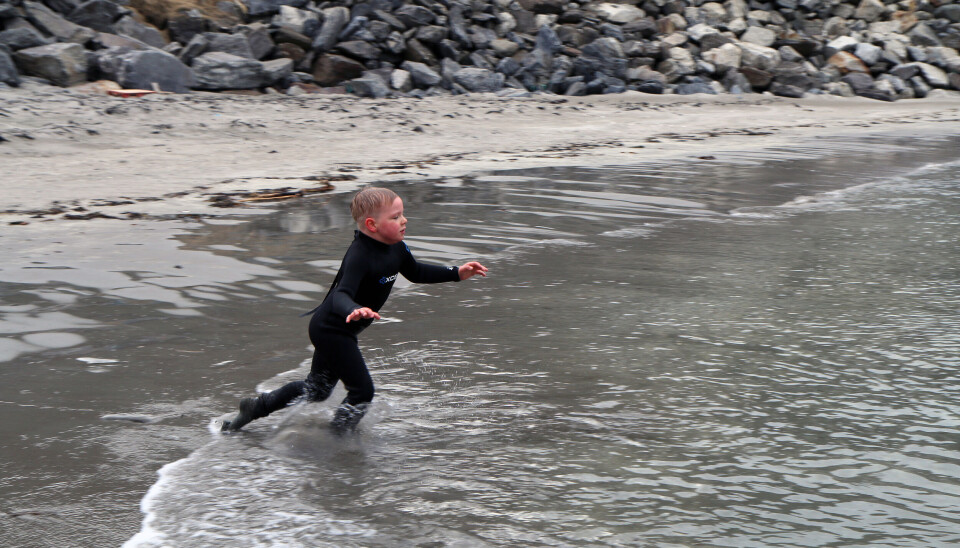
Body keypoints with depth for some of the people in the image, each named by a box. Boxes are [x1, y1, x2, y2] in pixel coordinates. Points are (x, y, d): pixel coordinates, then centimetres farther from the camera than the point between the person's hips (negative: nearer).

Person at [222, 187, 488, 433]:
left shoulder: (396, 247, -2)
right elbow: (341, 294, -42)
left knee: (317, 389, 23)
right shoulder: (359, 256, -30)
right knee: (362, 391, -8)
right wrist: (354, 310, -65)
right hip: (331, 329, -10)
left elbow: (416, 272, 17)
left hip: (335, 330, 10)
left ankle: (257, 406, 36)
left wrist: (457, 273, 12)